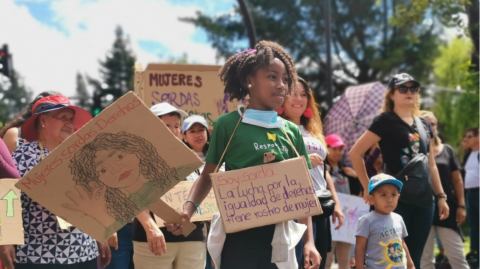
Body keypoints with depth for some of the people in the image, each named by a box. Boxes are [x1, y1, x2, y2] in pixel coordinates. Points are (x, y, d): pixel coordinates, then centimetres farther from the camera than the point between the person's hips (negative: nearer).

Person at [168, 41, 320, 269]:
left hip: (278, 236, 4)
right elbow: (208, 176, 2)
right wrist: (188, 210, -15)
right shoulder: (228, 124, -2)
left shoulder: (292, 132, 10)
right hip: (239, 235, -4)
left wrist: (309, 241, 6)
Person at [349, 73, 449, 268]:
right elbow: (355, 153, -8)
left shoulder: (424, 125, 16)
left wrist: (440, 195, 16)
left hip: (423, 199, 6)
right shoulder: (386, 121, -4)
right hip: (396, 198, -6)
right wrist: (368, 188, -7)